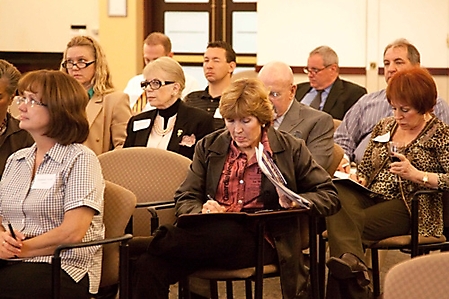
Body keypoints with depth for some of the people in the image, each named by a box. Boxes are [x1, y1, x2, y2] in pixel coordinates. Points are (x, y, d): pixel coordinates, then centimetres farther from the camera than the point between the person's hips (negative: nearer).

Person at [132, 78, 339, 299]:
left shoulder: (290, 149, 11)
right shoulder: (209, 146, 17)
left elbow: (329, 198, 12)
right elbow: (185, 200, 12)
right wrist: (203, 212, -12)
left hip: (258, 241, -2)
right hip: (211, 232, 2)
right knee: (148, 266, -29)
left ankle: (159, 241, -20)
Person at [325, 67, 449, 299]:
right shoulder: (384, 127, 19)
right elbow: (365, 169, 23)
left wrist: (418, 175, -22)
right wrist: (357, 179, 0)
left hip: (410, 206, -5)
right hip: (372, 198, 6)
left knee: (345, 224, -31)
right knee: (338, 195, -33)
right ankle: (351, 260, -50)